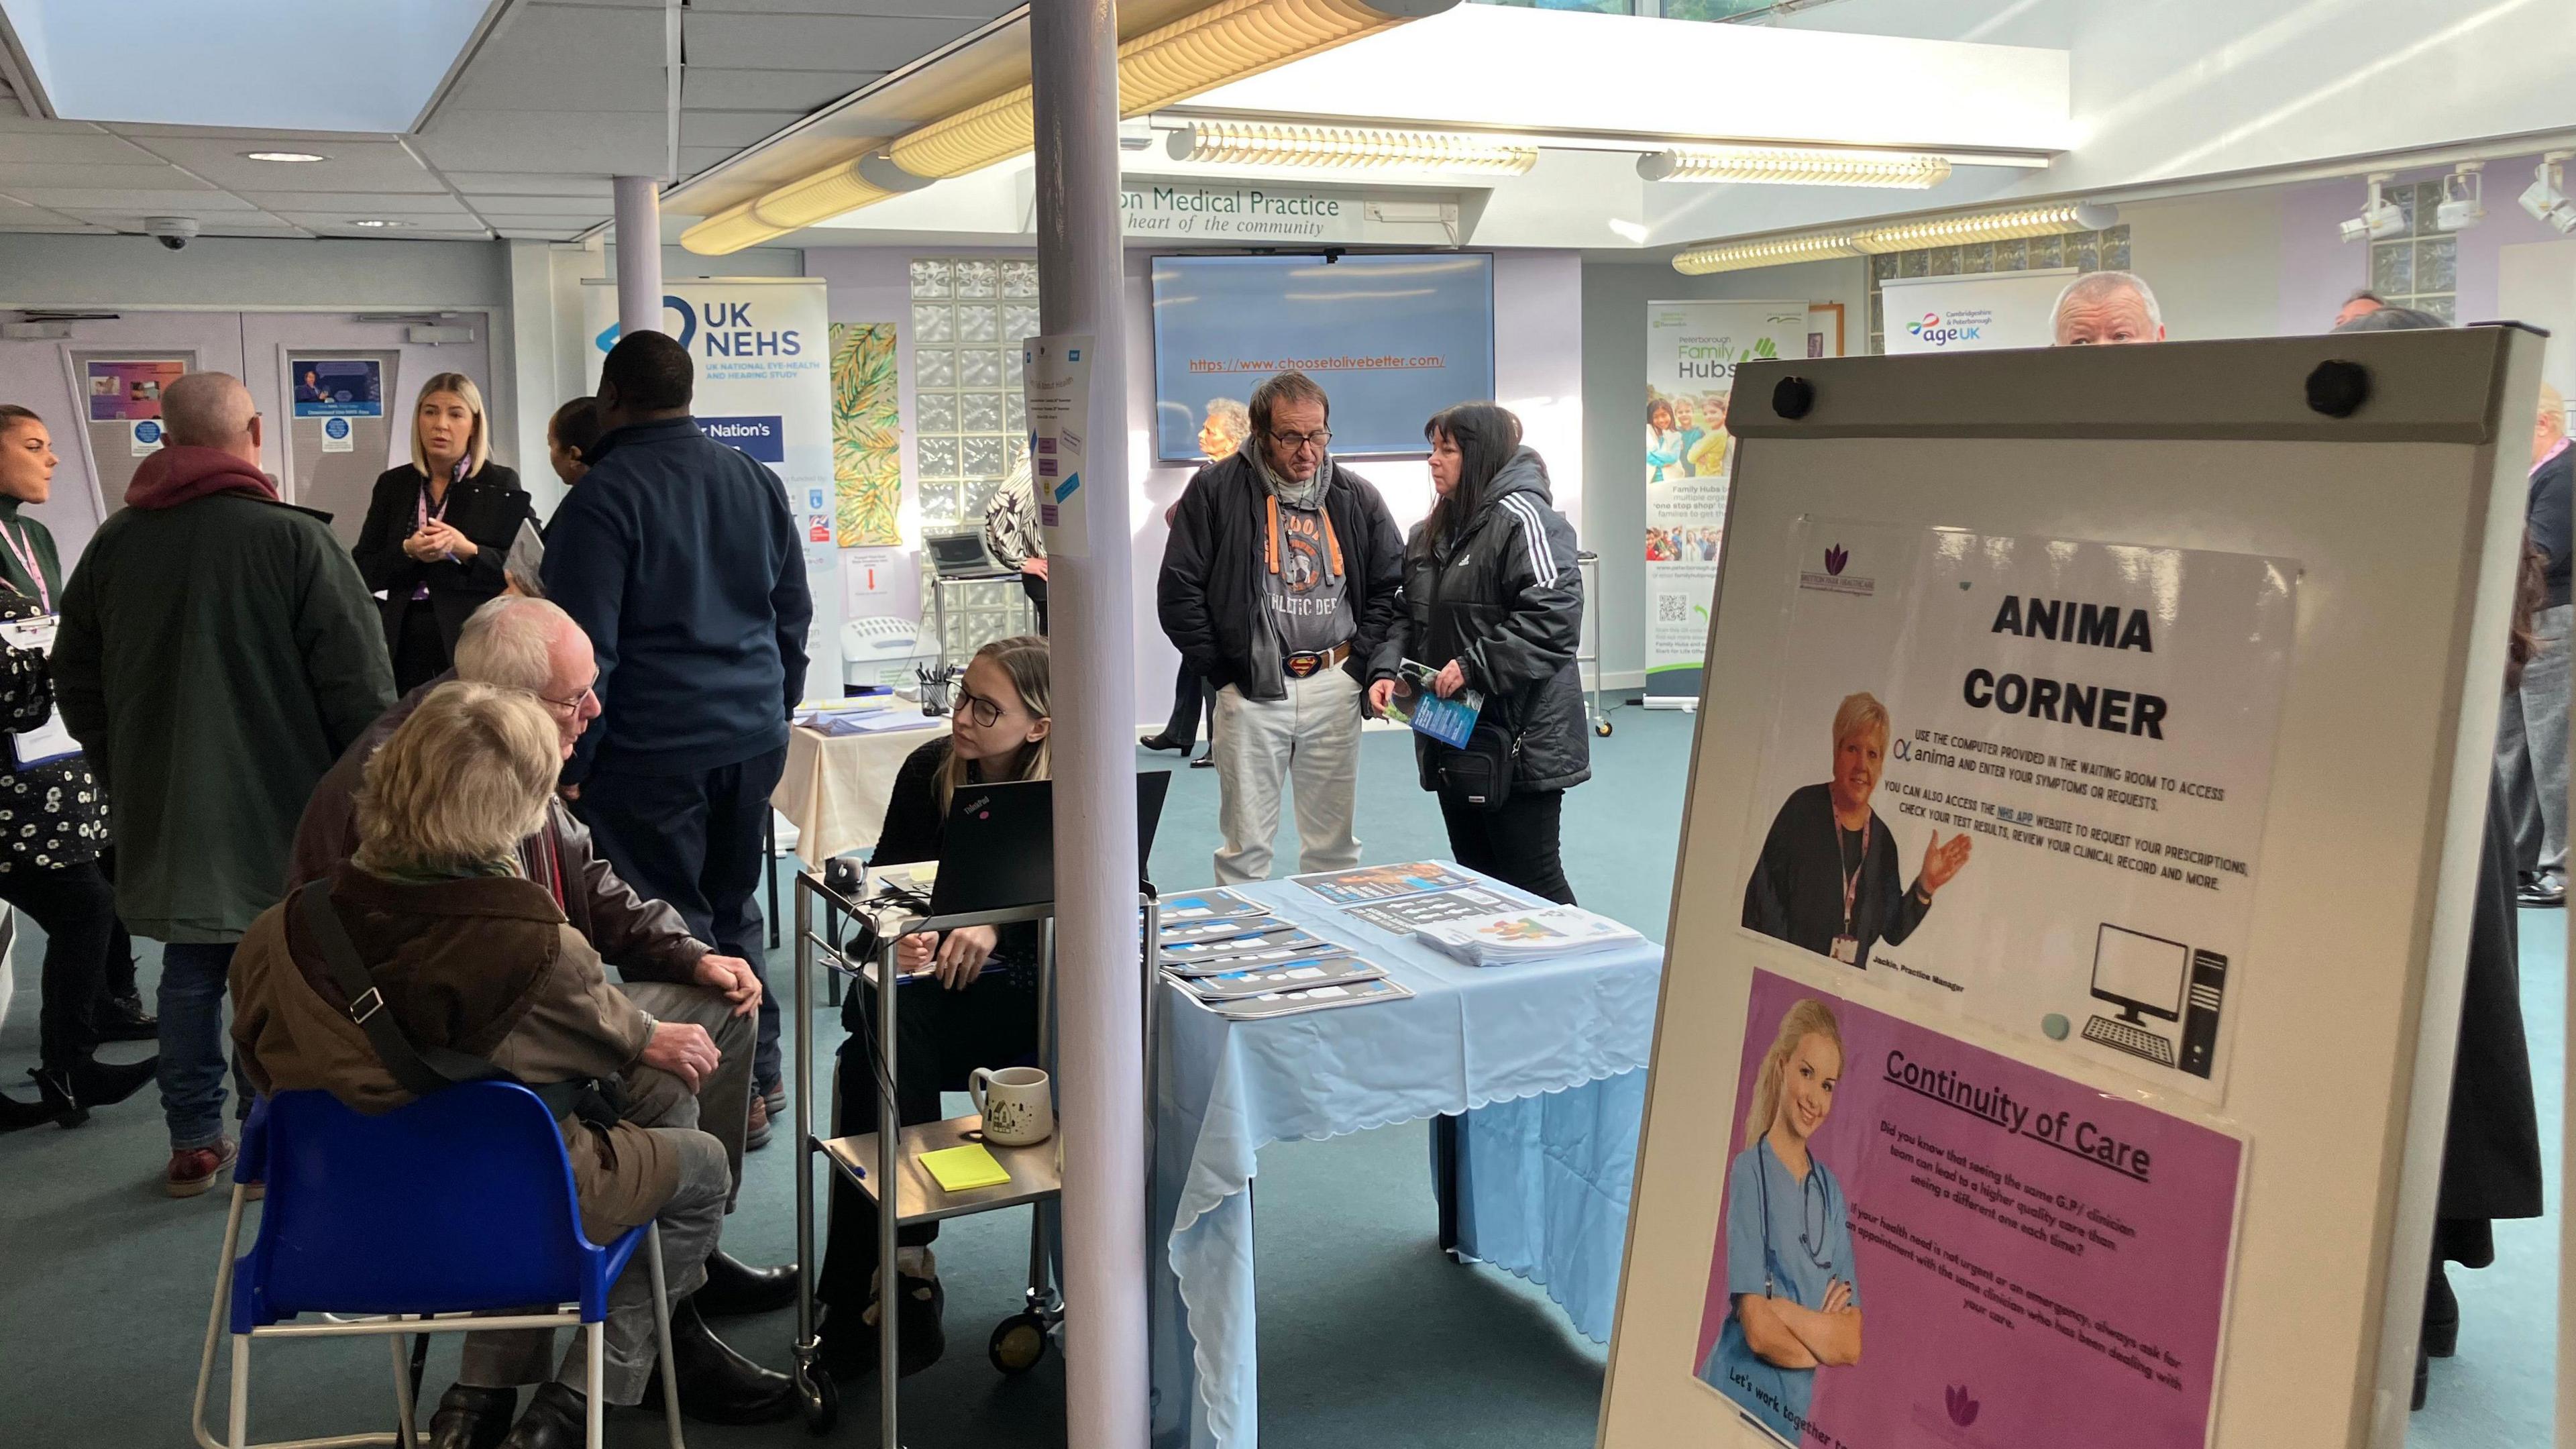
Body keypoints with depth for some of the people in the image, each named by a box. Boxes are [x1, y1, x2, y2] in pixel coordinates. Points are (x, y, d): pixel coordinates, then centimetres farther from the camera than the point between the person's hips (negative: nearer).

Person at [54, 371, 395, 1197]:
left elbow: (77, 684, 13)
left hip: (165, 811, 5)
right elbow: (360, 686, -15)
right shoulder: (296, 540, -16)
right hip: (285, 813, -5)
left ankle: (194, 1145, 22)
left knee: (190, 970, 15)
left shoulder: (114, 543, 2)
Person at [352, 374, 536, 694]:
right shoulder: (392, 485, 12)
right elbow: (363, 572, 8)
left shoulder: (501, 484, 3)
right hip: (408, 646, 3)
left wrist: (467, 551, -18)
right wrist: (408, 552, -10)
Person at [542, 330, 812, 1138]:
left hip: (652, 750, -7)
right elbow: (794, 616, 17)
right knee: (733, 909, 18)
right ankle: (761, 1073, 23)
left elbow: (584, 647, -14)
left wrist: (572, 761, -8)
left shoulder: (603, 497, -10)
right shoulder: (757, 483, 10)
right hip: (754, 739, 7)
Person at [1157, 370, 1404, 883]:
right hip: (1250, 689, -2)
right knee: (1245, 846, 3)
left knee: (1334, 843, 10)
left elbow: (1391, 586, 11)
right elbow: (1179, 592, -3)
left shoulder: (1356, 496, 6)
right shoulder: (1216, 490, -4)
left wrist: (1359, 664, 0)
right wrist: (1222, 671, -5)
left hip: (1334, 688, 3)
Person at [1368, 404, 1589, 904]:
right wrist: (1387, 670, -1)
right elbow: (1410, 617, 17)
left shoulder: (1520, 518, -13)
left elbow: (1553, 616, -23)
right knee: (1476, 879, 16)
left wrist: (1475, 666, -24)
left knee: (1532, 881, -2)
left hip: (1520, 739, -9)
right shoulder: (1429, 534, 15)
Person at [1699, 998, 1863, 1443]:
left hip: (1798, 1416, 5)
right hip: (1735, 1403, -5)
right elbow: (1758, 1331, -16)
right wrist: (1823, 1338, -2)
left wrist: (1784, 1311, -13)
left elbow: (1855, 1345, 1)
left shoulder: (1831, 1190, 6)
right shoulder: (1748, 1171, -10)